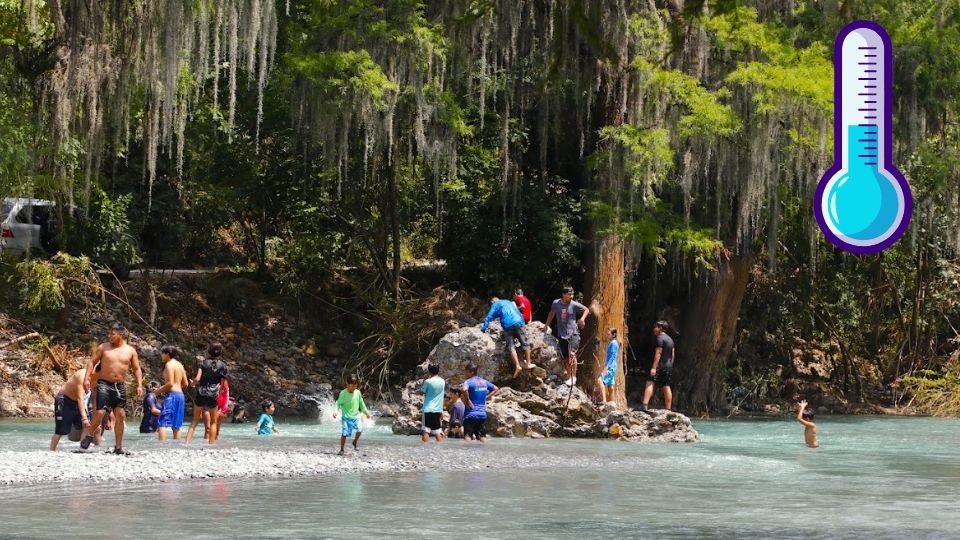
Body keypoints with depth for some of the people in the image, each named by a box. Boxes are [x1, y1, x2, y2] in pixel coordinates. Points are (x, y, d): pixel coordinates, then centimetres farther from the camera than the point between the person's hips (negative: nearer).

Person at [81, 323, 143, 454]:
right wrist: (86, 378, -8)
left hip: (120, 386, 3)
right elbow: (92, 362, 4)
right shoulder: (104, 347, 2)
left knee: (120, 416, 2)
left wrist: (140, 385, -2)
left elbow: (137, 369, 10)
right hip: (104, 384, -3)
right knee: (100, 412, -14)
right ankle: (89, 436, 10)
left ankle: (118, 447, 10)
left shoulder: (130, 351, 6)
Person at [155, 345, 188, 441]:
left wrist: (160, 390, -5)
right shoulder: (179, 365, 17)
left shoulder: (169, 364, -9)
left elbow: (170, 383, -18)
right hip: (180, 394, 9)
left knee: (162, 423, -12)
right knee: (176, 425, 10)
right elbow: (185, 383, 18)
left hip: (172, 395, -9)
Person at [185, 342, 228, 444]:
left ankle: (187, 442, 0)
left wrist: (193, 383, 12)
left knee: (195, 421, 11)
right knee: (213, 422, 13)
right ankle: (211, 445, 8)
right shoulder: (222, 366, 3)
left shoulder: (203, 363, 1)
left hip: (201, 393, 1)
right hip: (213, 395, -1)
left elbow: (197, 379, -9)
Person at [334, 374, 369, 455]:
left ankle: (355, 442, 12)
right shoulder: (343, 393, -8)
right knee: (344, 434, -7)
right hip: (346, 417, -3)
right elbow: (339, 403, -8)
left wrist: (366, 412, 20)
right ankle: (341, 450, 10)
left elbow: (361, 403, 17)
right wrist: (336, 412, -23)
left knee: (359, 430, -16)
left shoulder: (357, 392, 4)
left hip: (355, 416, 3)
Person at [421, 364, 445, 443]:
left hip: (428, 409, -4)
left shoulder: (428, 382, -9)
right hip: (438, 410, 4)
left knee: (426, 431, -3)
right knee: (438, 432, 7)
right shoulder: (442, 382, 4)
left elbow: (422, 392, 1)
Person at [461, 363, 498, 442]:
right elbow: (495, 389, 23)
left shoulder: (469, 382, -11)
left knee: (467, 436, -8)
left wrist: (467, 400, -19)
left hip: (471, 414, -7)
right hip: (483, 414, 7)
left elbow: (464, 389, -33)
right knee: (482, 436, 13)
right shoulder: (484, 382, 11)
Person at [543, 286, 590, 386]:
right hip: (562, 334, 3)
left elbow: (586, 309, 7)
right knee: (567, 357, 6)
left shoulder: (574, 305, -6)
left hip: (573, 333, -3)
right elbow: (552, 313, 20)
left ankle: (574, 377, -13)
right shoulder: (556, 303, 1)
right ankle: (569, 377, 15)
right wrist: (546, 325, 22)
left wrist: (582, 318, -10)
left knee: (572, 354, -19)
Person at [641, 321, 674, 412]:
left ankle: (644, 405, -29)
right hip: (669, 366, 9)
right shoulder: (670, 339, 19)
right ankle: (668, 409, 10)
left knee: (650, 383, -16)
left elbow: (658, 353, -17)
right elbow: (673, 355, 20)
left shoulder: (660, 338, -9)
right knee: (666, 387, 10)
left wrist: (654, 367, -21)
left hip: (661, 365, -9)